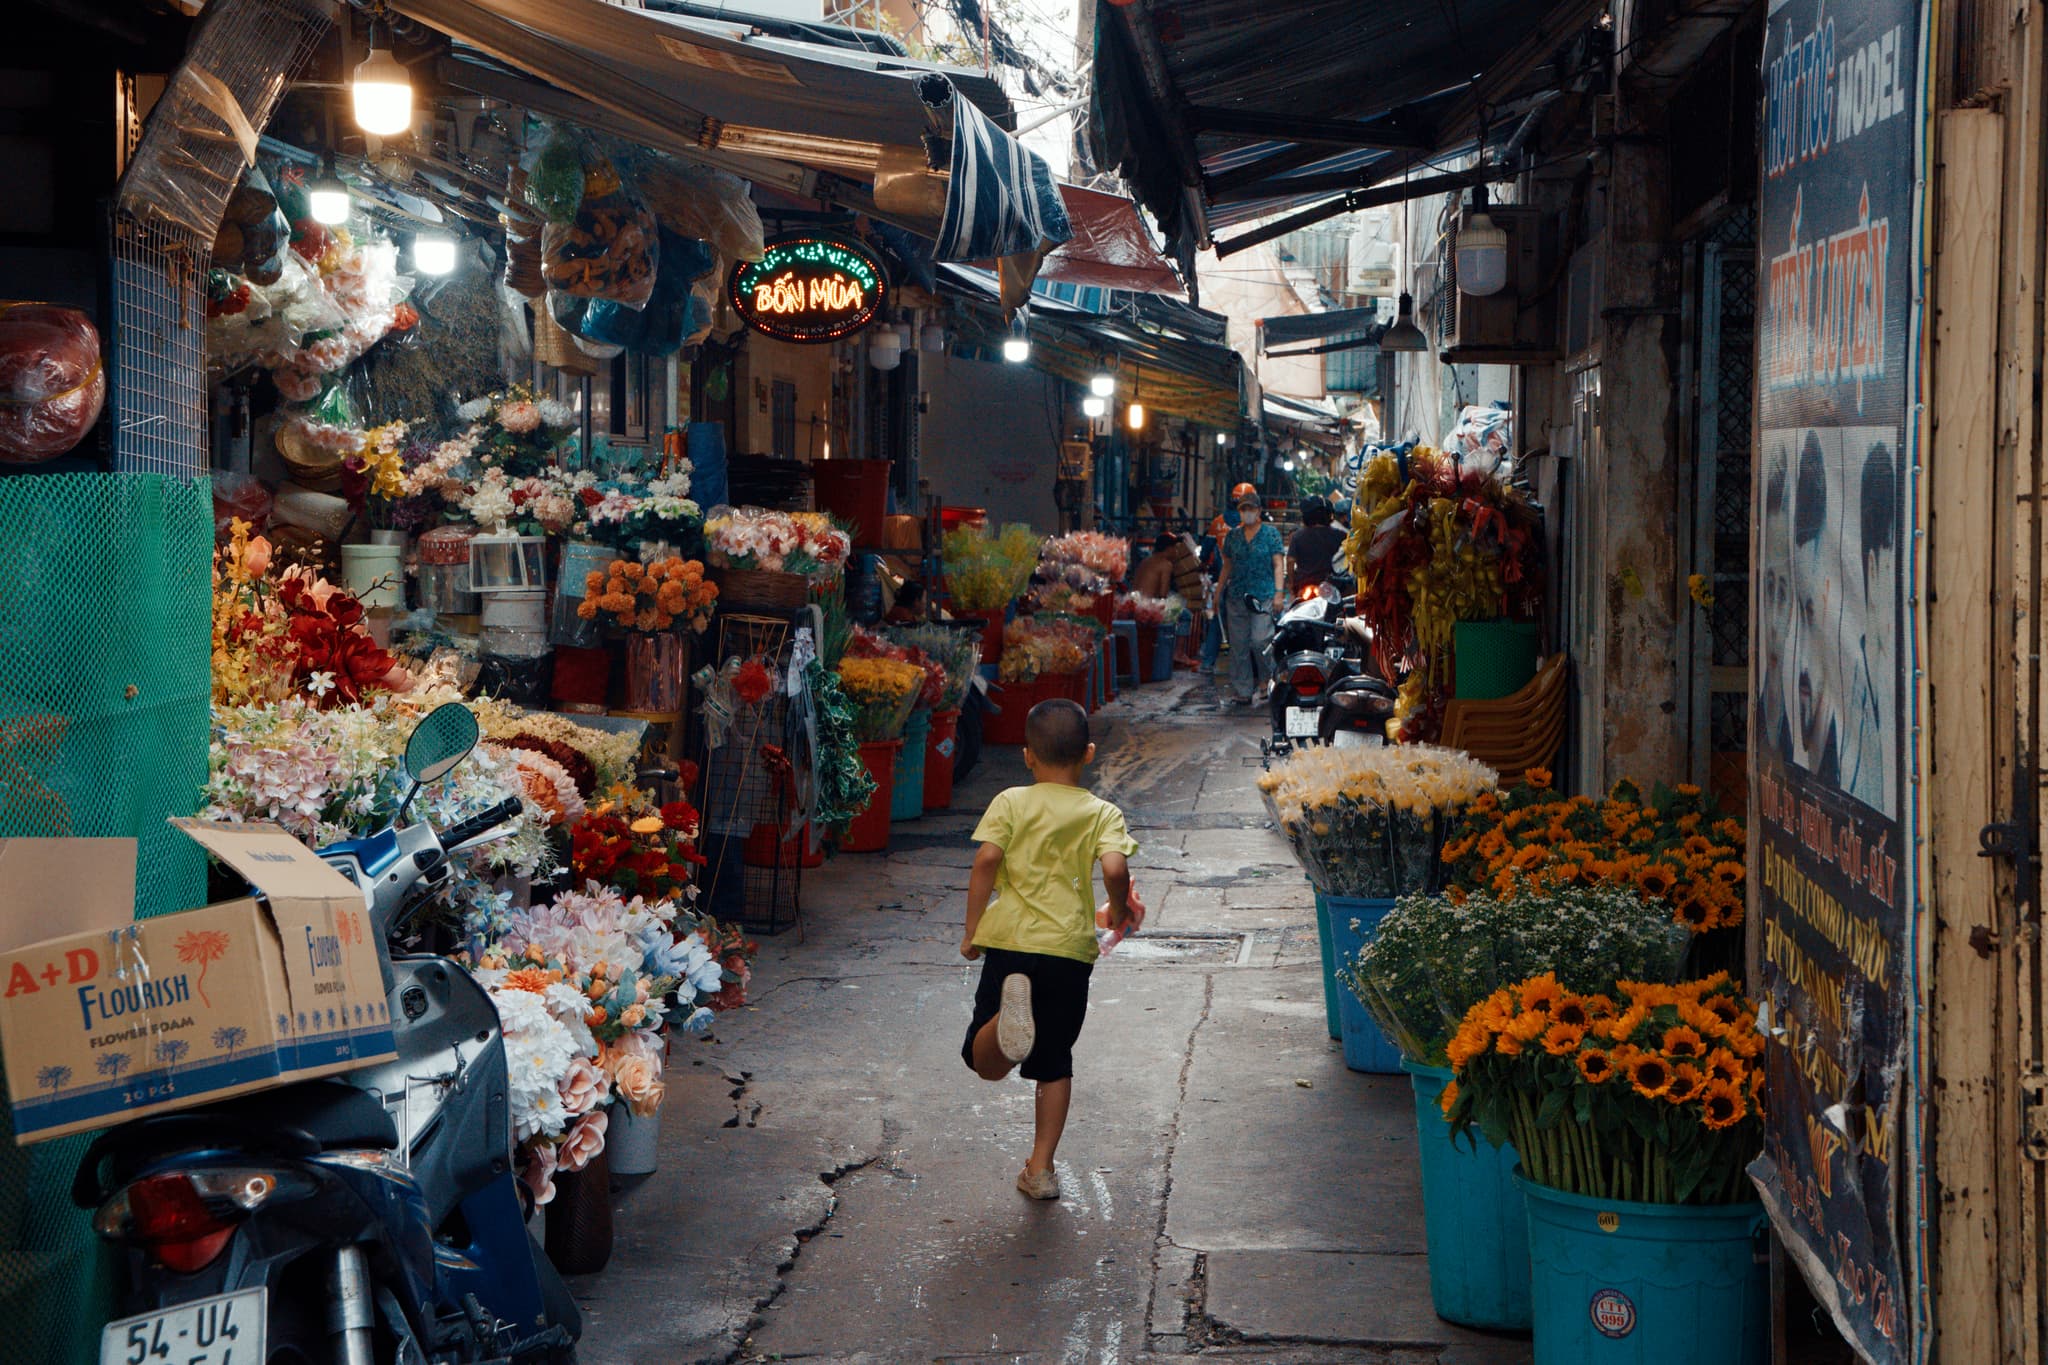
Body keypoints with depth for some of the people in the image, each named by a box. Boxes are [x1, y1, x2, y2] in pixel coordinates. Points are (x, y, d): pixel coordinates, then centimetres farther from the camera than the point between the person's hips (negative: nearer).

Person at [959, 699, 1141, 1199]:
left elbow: (986, 861, -9)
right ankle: (1041, 1168, 16)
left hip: (1010, 940, -1)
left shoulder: (1010, 803, 5)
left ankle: (1010, 1007, -30)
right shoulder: (1102, 813, 5)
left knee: (987, 1064, 2)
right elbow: (1115, 869, -13)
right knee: (1054, 1063, 17)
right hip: (1071, 949, 1)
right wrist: (1120, 909, 8)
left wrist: (972, 931, 0)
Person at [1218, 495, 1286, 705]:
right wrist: (1218, 592, 15)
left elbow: (1278, 565, -1)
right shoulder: (1232, 536, 14)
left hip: (1264, 596, -4)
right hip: (1237, 597, 4)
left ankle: (1267, 679, 8)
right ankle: (1241, 692, 5)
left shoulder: (1271, 534, 3)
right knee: (1238, 645, 1)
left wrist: (1278, 593, -10)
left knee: (1259, 640, -16)